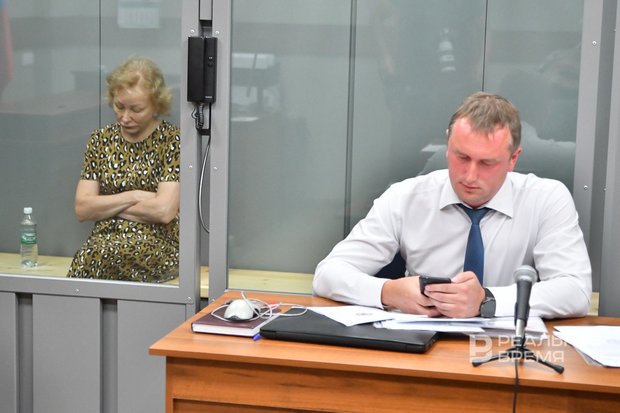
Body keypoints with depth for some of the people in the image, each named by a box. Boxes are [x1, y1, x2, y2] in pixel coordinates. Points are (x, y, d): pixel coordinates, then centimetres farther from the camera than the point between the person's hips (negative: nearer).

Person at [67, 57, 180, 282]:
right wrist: (134, 197, -7)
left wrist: (106, 205, -3)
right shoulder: (100, 140, 11)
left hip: (157, 247, -3)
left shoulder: (172, 141, -2)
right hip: (103, 242, 3)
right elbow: (82, 209, 4)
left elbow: (164, 211, -12)